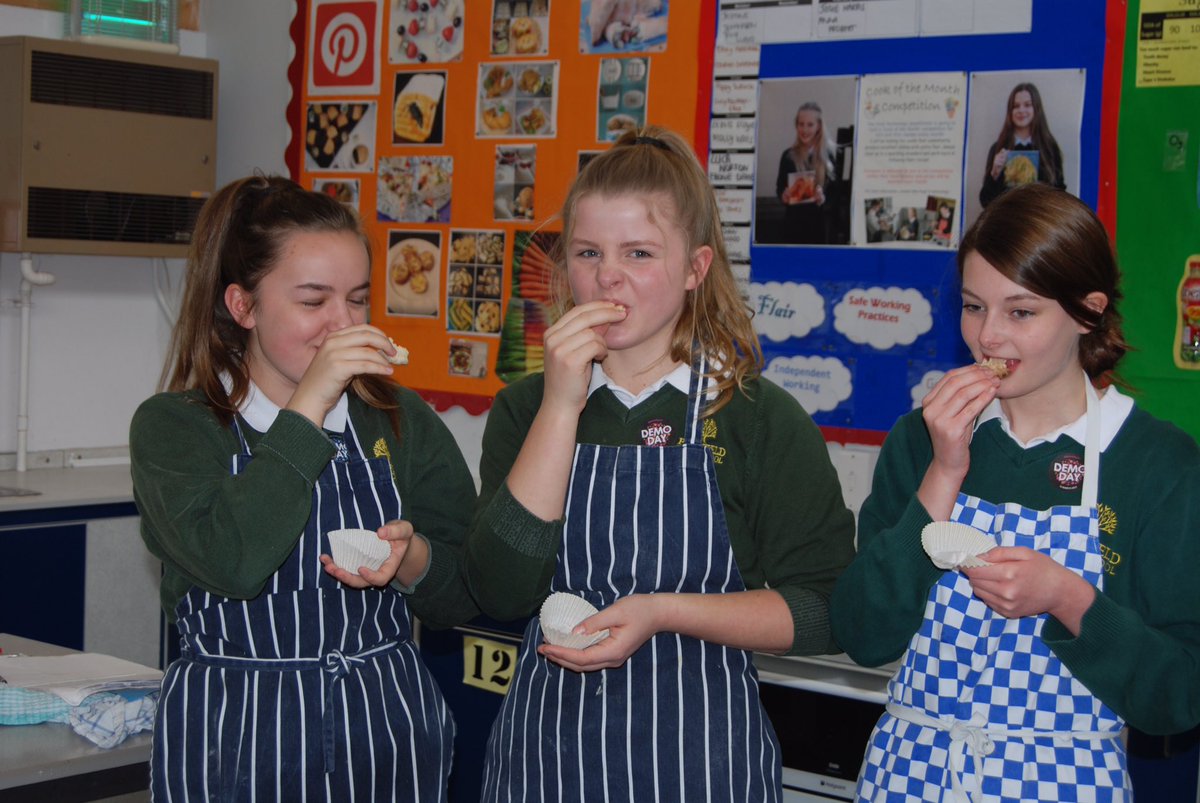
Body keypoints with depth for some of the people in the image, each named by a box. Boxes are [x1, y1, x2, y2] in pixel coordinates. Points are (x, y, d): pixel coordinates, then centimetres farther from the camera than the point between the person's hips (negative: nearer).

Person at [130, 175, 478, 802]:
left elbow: (464, 596, 3)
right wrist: (307, 406, -21)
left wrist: (411, 557, -18)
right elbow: (232, 562, -24)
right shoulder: (172, 427, -6)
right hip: (236, 745, -3)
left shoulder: (402, 421, 4)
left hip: (390, 734, 3)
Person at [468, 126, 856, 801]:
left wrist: (663, 612, -20)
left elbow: (823, 611, -8)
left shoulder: (761, 417, -6)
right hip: (545, 745, 2)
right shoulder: (526, 408, 1)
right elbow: (502, 594, -12)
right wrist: (562, 407, -16)